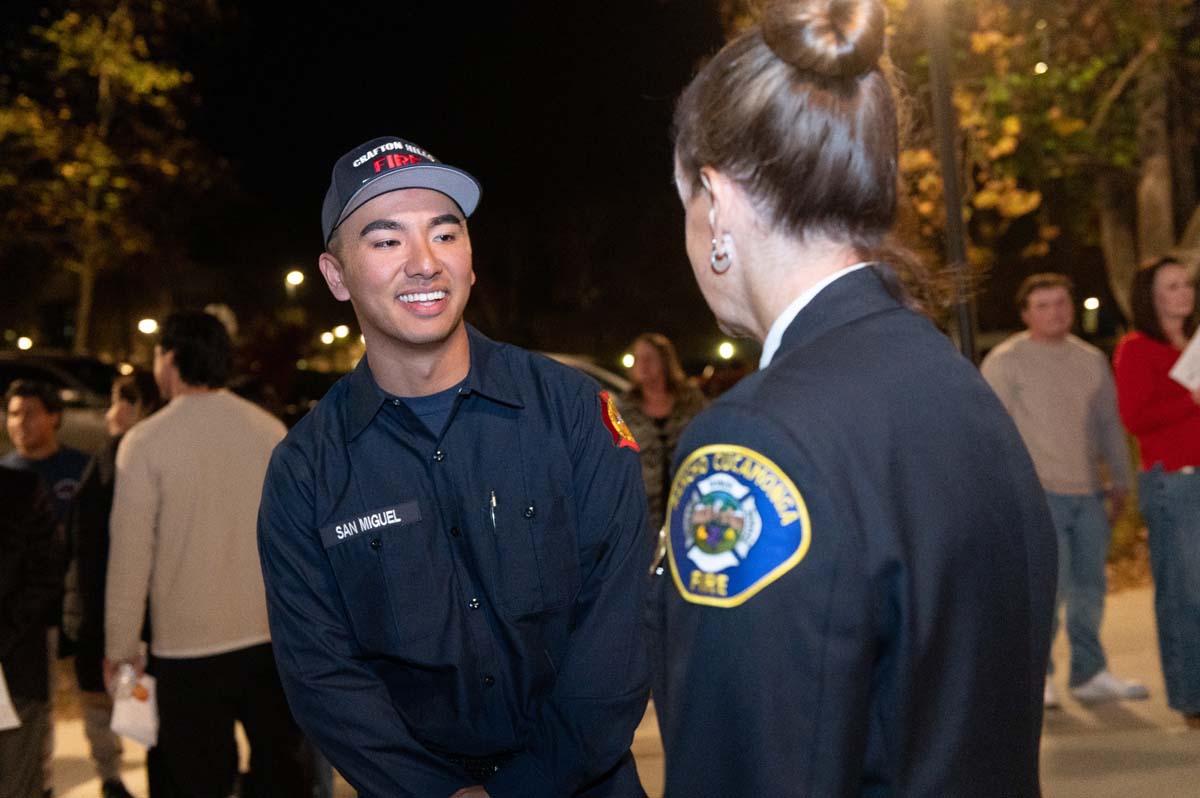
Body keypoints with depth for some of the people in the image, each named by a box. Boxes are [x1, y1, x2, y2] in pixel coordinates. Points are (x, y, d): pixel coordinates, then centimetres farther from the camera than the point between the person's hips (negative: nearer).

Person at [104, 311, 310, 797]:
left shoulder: (146, 441, -8)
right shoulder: (272, 430, 2)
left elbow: (130, 553, -8)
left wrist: (121, 647, 2)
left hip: (189, 647, -3)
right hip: (273, 636, 3)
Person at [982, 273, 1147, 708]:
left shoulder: (1092, 359, 16)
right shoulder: (1004, 361, -1)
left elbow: (1110, 424, 21)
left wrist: (1119, 480, 17)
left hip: (1089, 493, 5)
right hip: (1040, 493, -5)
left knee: (1089, 588, 8)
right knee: (1050, 585, -12)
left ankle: (1090, 675, 20)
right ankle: (1036, 676, 2)